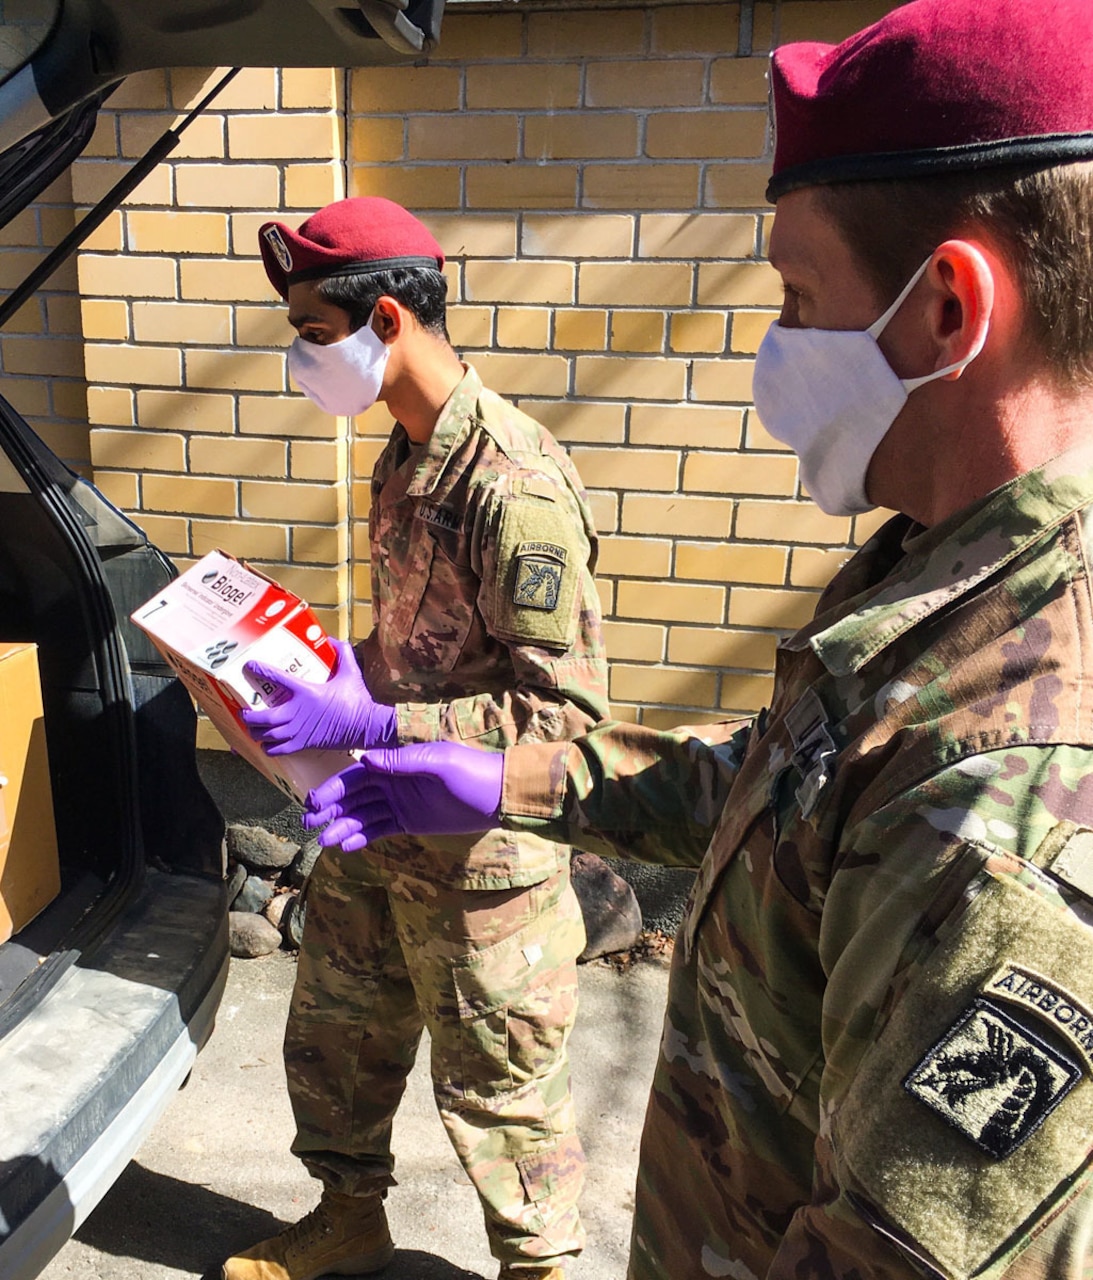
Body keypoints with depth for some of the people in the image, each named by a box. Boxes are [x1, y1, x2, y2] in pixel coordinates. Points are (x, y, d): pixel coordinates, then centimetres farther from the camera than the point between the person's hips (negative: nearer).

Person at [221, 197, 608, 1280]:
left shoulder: (516, 488, -24)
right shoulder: (405, 457, 6)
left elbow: (564, 707, -25)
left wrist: (373, 724, -26)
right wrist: (327, 670, 2)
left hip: (481, 851, -8)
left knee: (495, 1086, 13)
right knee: (332, 1034, 24)